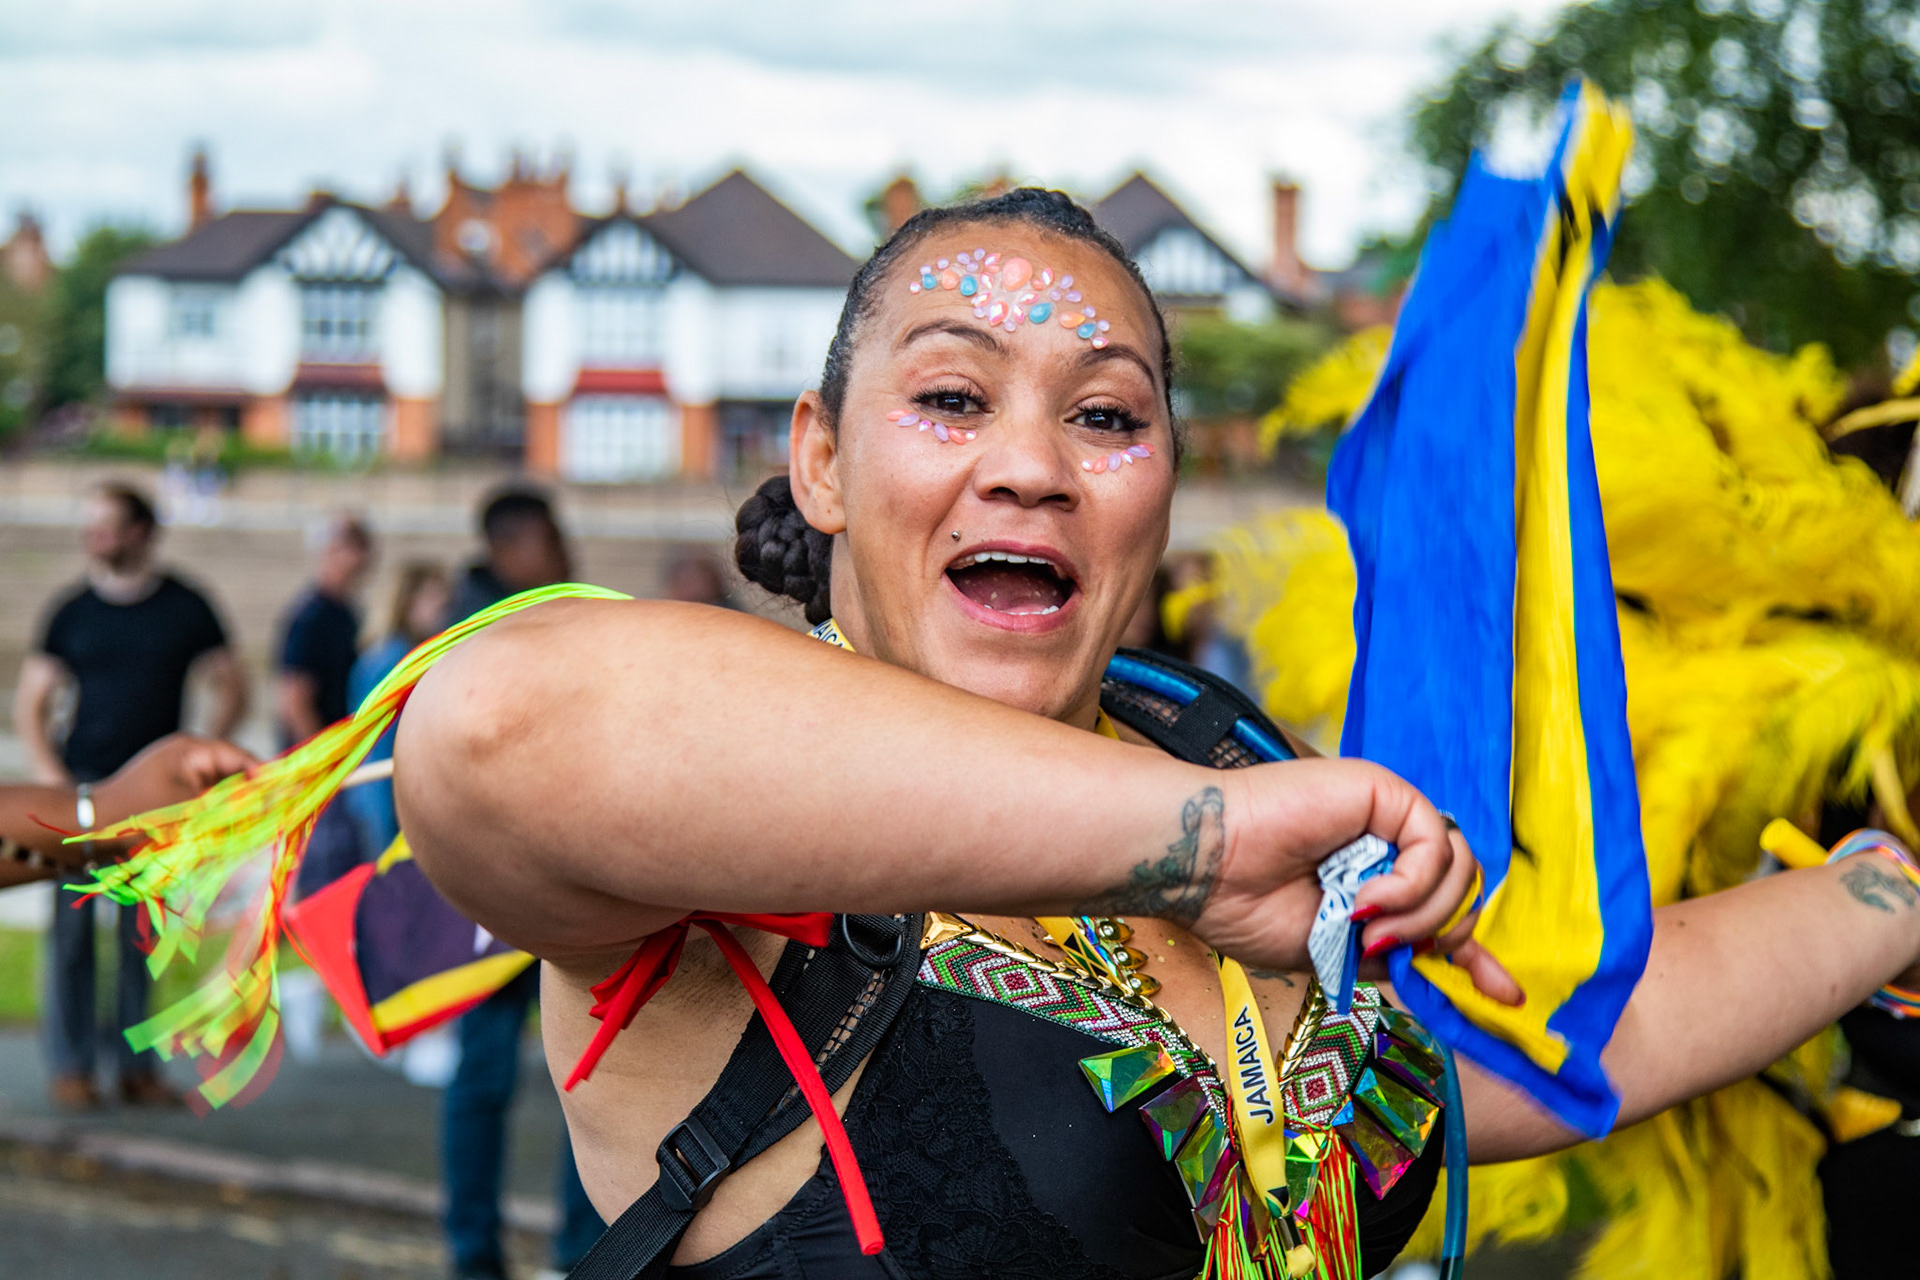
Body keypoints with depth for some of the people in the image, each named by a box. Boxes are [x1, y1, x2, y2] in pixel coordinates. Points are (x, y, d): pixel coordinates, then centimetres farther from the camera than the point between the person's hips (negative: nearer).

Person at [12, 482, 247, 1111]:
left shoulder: (186, 608, 4)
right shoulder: (72, 612, 4)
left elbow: (231, 689, 9)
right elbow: (30, 703, 8)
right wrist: (49, 773, -5)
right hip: (84, 784, 0)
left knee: (143, 931, 4)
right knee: (72, 926, -3)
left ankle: (137, 1067, 11)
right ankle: (71, 1067, 3)